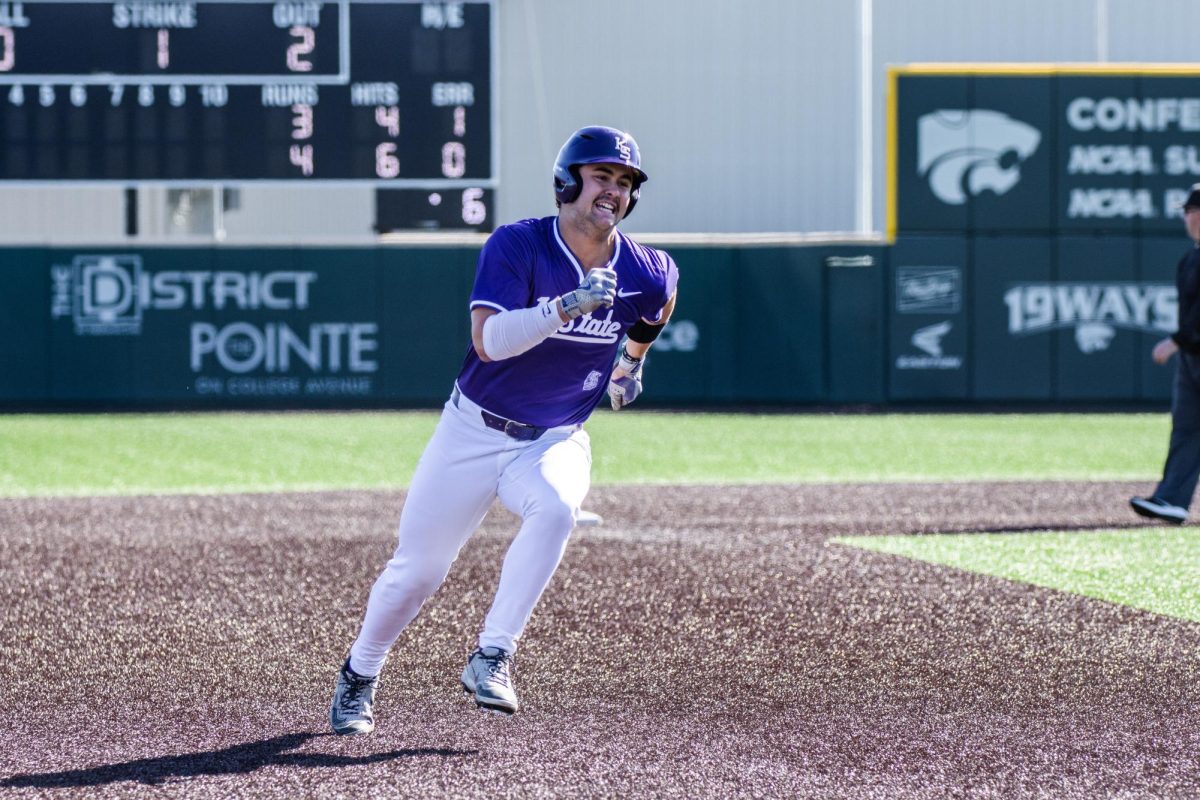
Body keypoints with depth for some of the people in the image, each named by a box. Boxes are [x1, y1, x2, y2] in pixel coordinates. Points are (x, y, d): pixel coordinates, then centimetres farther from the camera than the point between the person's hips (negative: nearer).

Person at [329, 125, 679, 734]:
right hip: (473, 432, -1)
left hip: (556, 440, 1)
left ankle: (491, 659, -26)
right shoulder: (517, 246, -19)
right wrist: (566, 307, -42)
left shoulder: (647, 273, -8)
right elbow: (489, 340, -31)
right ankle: (358, 678, 30)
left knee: (555, 508, -33)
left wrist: (633, 356, 23)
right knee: (417, 569, 4)